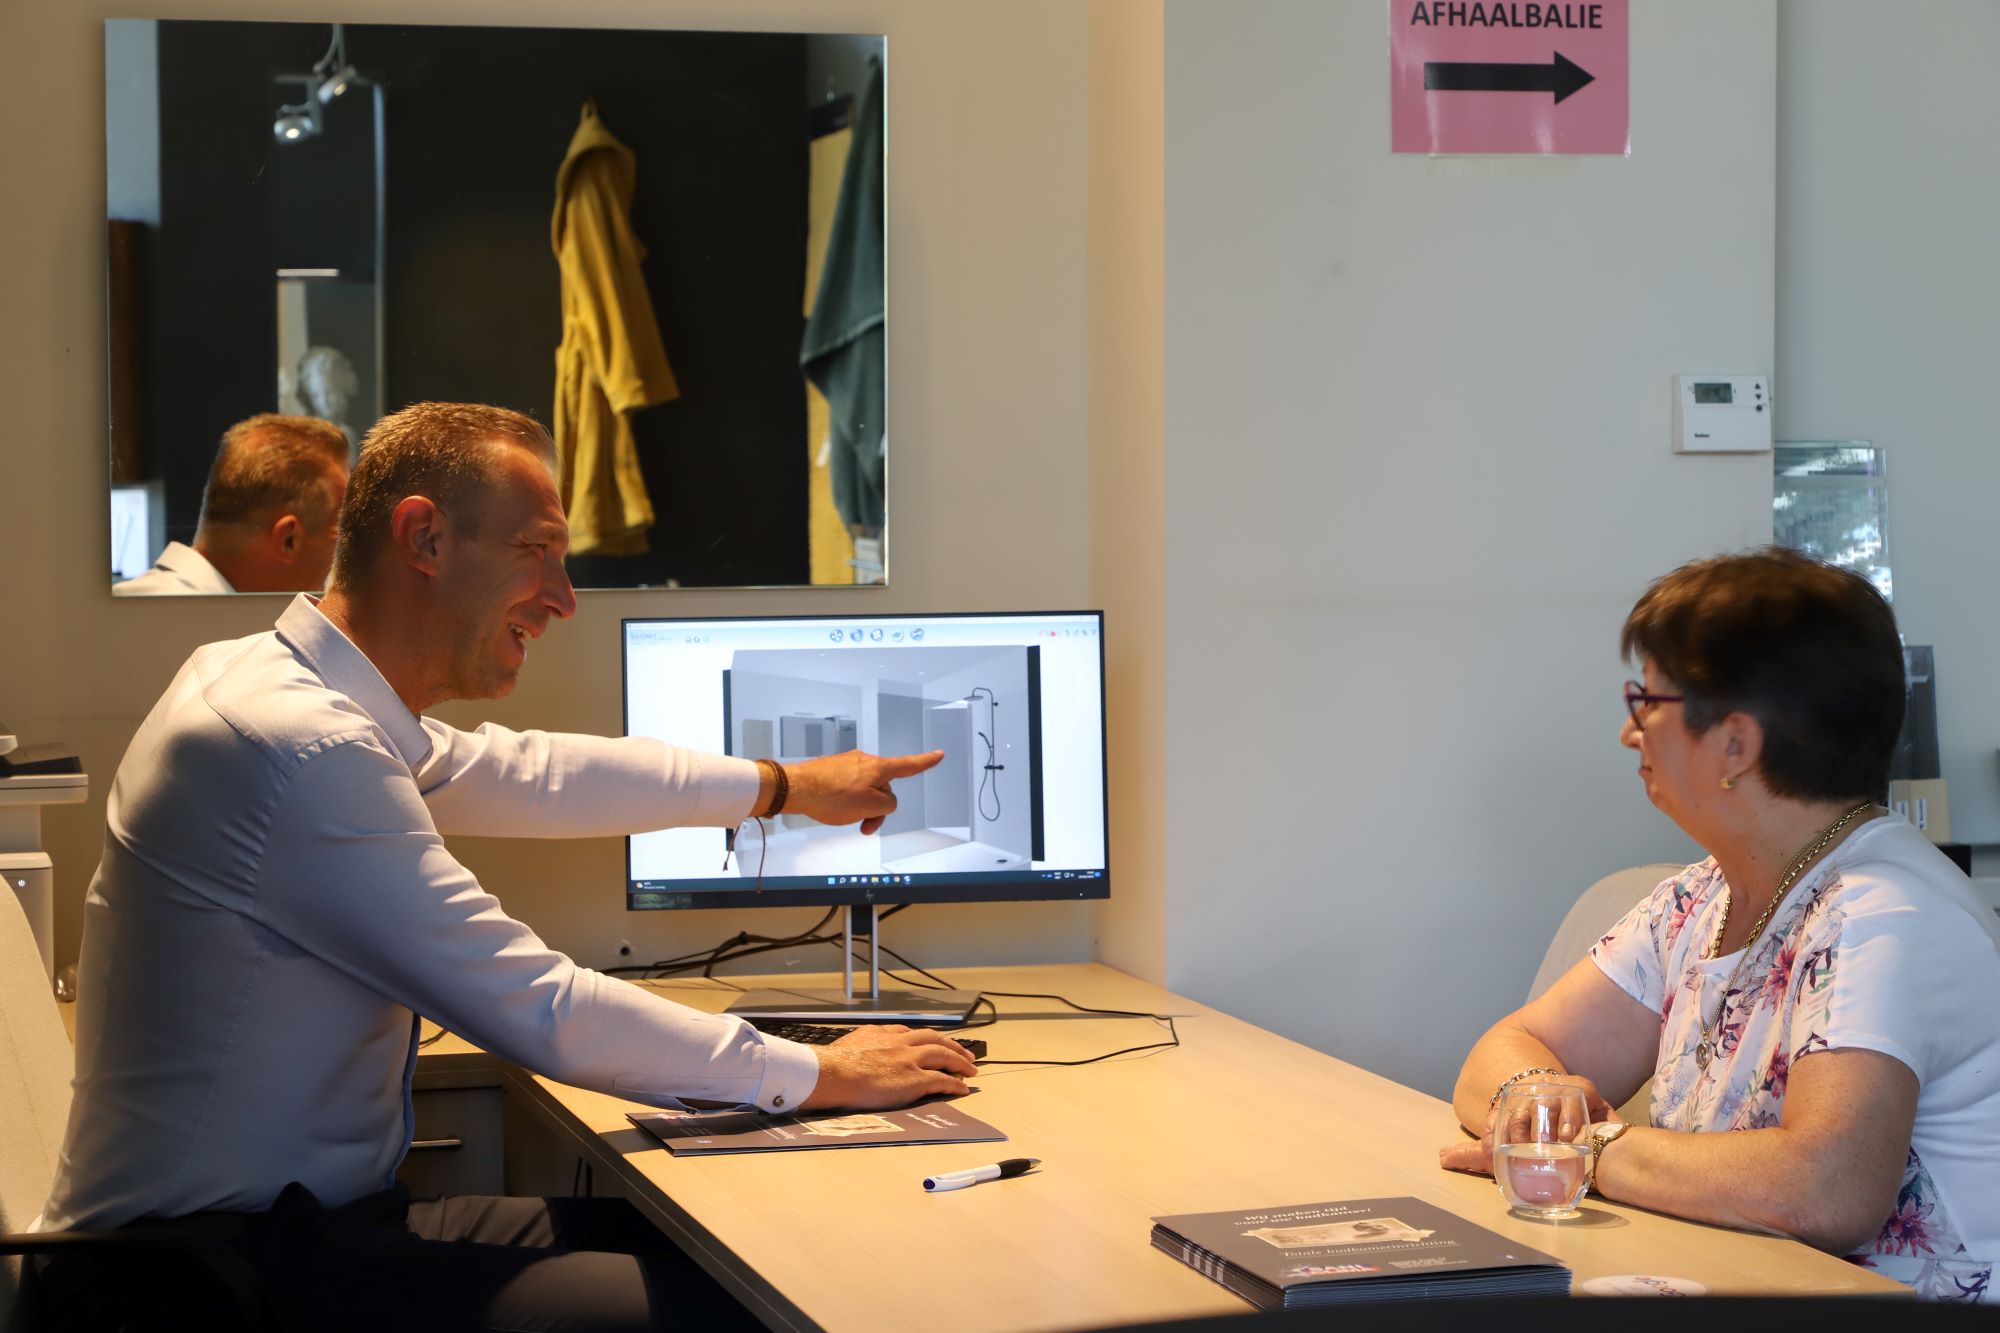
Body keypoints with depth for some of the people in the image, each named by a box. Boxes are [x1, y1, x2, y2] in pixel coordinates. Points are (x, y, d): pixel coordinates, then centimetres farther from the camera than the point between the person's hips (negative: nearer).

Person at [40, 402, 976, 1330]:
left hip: (304, 1214, 10)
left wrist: (784, 784, 31)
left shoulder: (307, 695, 6)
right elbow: (540, 1011, -22)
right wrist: (819, 1077, -12)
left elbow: (522, 773, 23)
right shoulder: (300, 746, -24)